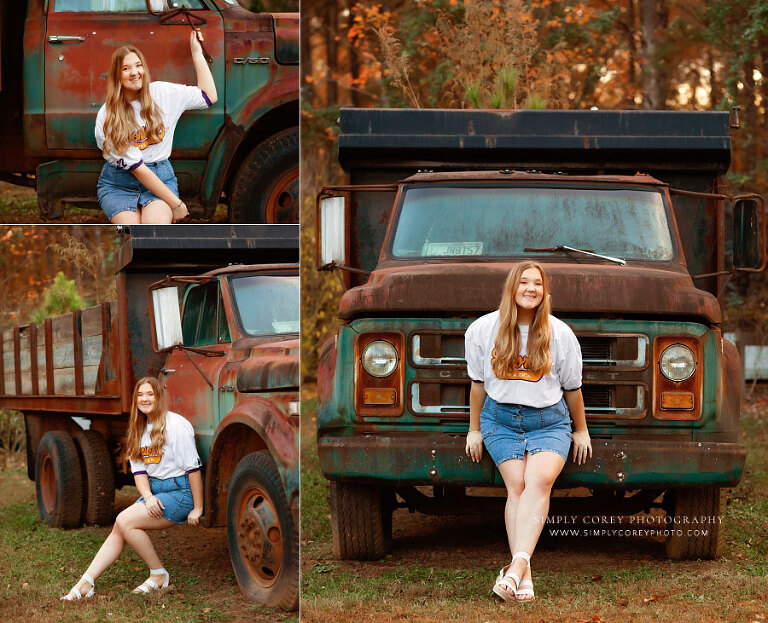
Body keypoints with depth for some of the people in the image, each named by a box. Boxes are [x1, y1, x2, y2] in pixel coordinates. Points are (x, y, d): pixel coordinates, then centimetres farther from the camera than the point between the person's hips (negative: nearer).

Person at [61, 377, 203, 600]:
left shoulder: (176, 425, -14)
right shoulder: (140, 430, 12)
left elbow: (193, 468, -16)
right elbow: (139, 471, 8)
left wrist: (197, 509, -16)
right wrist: (148, 497, -13)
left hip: (179, 492, -8)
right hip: (154, 491, 8)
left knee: (125, 521, -20)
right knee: (119, 529, -6)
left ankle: (159, 575, -7)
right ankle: (85, 584, -9)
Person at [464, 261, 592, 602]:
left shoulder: (560, 334, -2)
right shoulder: (483, 330, 0)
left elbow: (572, 387, 10)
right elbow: (478, 382, 11)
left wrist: (581, 431, 17)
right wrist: (475, 429, 14)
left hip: (549, 420, -1)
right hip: (501, 418, 1)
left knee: (539, 479, -26)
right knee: (517, 486, -18)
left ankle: (518, 563, -39)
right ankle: (523, 575, -23)